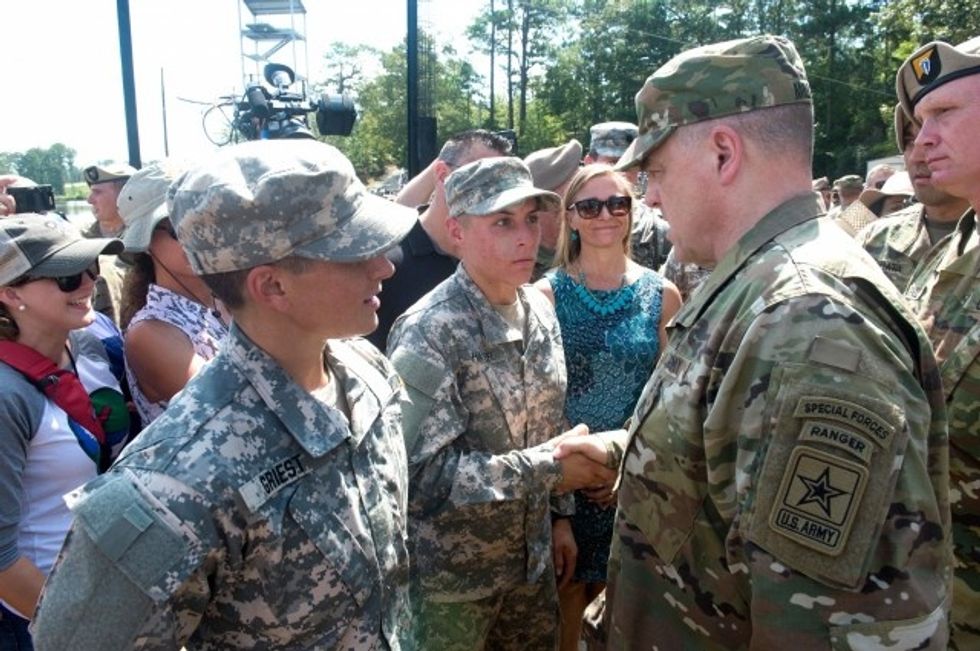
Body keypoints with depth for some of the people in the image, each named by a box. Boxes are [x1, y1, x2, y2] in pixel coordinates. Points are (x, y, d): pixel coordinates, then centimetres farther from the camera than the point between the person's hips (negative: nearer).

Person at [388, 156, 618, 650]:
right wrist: (549, 468, -25)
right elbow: (422, 473, -26)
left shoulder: (540, 310, -1)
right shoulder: (427, 334, -22)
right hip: (450, 575, -6)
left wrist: (559, 513, 10)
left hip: (531, 558, 6)